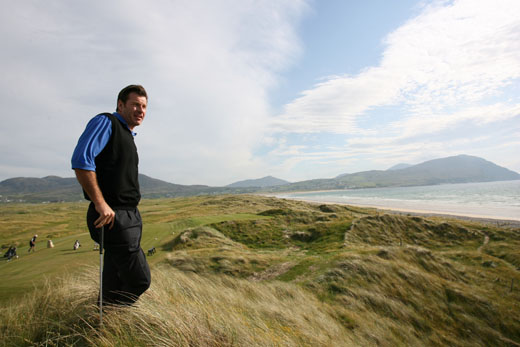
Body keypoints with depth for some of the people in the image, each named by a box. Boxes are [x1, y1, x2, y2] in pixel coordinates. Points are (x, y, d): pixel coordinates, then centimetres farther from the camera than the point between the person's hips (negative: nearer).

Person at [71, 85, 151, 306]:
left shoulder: (127, 135, 21)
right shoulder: (105, 122, -6)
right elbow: (81, 160, -20)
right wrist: (100, 204, -23)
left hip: (129, 216, 9)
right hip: (112, 217, -9)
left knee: (115, 284, 19)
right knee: (140, 280, -5)